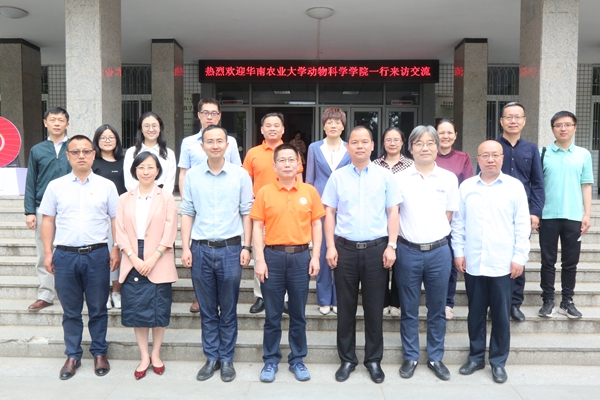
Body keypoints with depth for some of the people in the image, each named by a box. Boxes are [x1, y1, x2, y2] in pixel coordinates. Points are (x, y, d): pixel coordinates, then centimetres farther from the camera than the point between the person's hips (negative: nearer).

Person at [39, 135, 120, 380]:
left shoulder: (106, 185, 3)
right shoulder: (55, 186, 5)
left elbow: (116, 220, 3)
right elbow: (48, 220, 7)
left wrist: (116, 249, -4)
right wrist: (48, 253, 2)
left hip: (97, 254, -1)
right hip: (65, 255, 1)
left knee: (98, 309, 9)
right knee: (71, 311, 12)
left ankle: (99, 353, 24)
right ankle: (73, 355, 26)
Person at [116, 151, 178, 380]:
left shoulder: (166, 198, 1)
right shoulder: (125, 199, 8)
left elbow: (170, 233, -5)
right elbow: (120, 232, 2)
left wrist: (152, 259, -13)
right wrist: (135, 259, -10)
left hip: (159, 263, -2)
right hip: (133, 263, 2)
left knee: (159, 310, 3)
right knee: (136, 310, 5)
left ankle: (155, 354, 22)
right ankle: (144, 357, 20)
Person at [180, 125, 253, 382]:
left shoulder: (240, 175, 0)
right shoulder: (192, 175, 4)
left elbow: (247, 213, 1)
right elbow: (187, 213, 5)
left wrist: (246, 247, -4)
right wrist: (185, 248, 0)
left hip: (230, 248, -1)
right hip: (200, 248, 2)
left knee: (228, 311, 8)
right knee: (207, 311, 11)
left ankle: (227, 359, 23)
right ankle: (211, 358, 25)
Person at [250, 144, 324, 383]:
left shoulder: (310, 191, 3)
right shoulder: (264, 192, 0)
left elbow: (316, 225, 6)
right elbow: (257, 227, 0)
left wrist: (315, 257, -1)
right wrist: (260, 260, -7)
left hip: (301, 256, 1)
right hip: (273, 256, -1)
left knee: (298, 313, 11)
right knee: (272, 314, 9)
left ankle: (297, 360, 26)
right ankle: (270, 360, 24)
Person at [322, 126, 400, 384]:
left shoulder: (384, 176, 3)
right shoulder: (337, 176, 4)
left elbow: (392, 212, 3)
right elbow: (329, 213, 4)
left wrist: (391, 246, -4)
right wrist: (330, 246, -3)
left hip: (376, 248, 0)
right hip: (345, 248, 1)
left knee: (374, 307, 8)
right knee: (346, 307, 9)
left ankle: (374, 360, 25)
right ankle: (347, 359, 24)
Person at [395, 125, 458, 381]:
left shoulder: (449, 178, 3)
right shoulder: (400, 179, 0)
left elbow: (448, 215, 8)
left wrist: (434, 235, 6)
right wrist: (399, 241, 4)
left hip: (438, 251, 1)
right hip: (408, 251, -1)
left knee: (437, 309, 11)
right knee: (409, 309, 9)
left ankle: (436, 358, 27)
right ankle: (410, 357, 24)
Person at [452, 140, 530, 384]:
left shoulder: (515, 186, -1)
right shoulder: (466, 187, 4)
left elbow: (522, 225, -1)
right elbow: (458, 222, 5)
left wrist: (519, 257, -5)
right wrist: (458, 252, 0)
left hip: (502, 263, -1)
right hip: (472, 263, 2)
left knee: (501, 315, 8)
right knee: (475, 313, 12)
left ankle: (498, 362, 23)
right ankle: (476, 357, 27)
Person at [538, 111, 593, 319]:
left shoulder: (583, 154, 6)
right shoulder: (543, 153, 2)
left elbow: (586, 186, 7)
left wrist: (587, 214, 1)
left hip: (574, 216, 1)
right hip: (548, 216, -1)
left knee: (570, 262, 8)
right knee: (548, 261, 5)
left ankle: (567, 301, 19)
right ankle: (548, 300, 15)